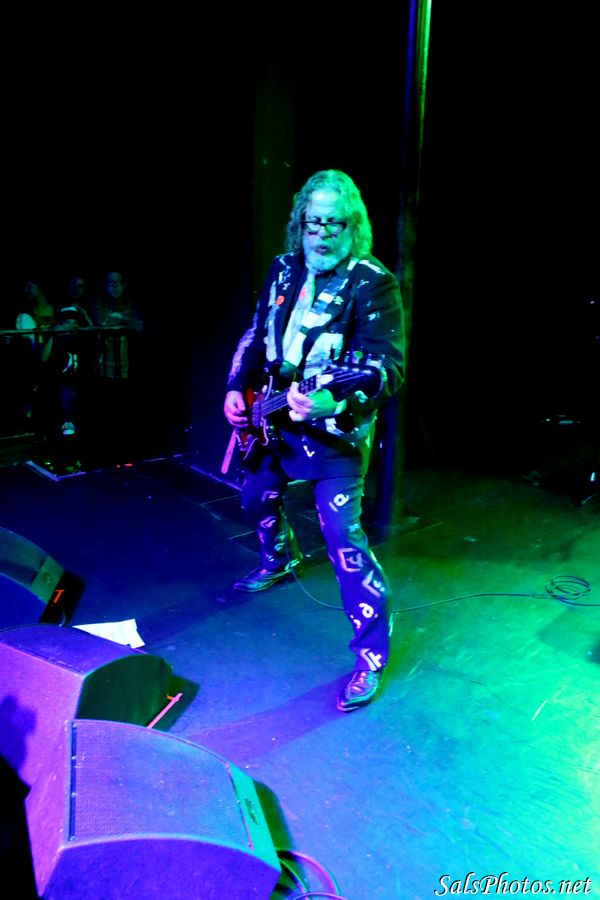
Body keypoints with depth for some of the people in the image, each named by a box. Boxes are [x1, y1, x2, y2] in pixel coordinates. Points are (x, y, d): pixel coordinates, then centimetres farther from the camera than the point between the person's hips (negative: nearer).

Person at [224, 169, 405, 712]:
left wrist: (333, 400, -39)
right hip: (272, 418, 8)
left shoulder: (372, 283, -14)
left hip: (335, 429, -7)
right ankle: (281, 561, 56)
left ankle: (372, 653, 2)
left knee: (343, 534, -13)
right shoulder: (285, 270, 6)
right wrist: (237, 390, 5)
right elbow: (256, 337, 16)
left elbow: (390, 367, -23)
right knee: (257, 498, 23)